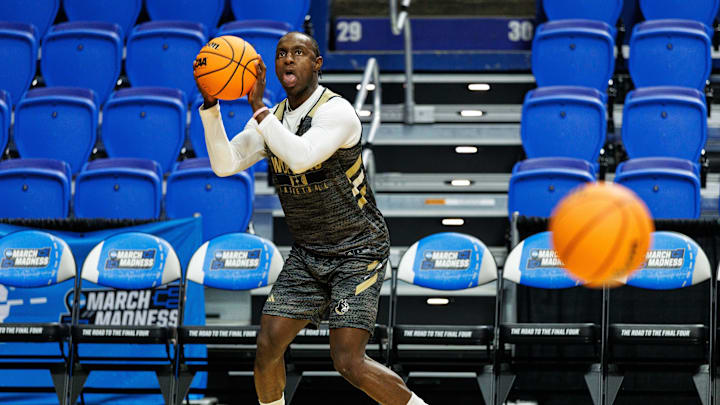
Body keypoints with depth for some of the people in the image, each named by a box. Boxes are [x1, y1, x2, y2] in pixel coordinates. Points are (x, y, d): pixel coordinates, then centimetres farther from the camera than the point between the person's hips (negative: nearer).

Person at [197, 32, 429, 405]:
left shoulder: (336, 111, -18)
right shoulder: (270, 119, 5)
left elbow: (300, 158, -35)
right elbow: (225, 164, -6)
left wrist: (257, 107, -31)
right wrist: (210, 105, -17)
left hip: (358, 251, -7)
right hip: (307, 254, 7)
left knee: (349, 362, -16)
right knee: (268, 346, -3)